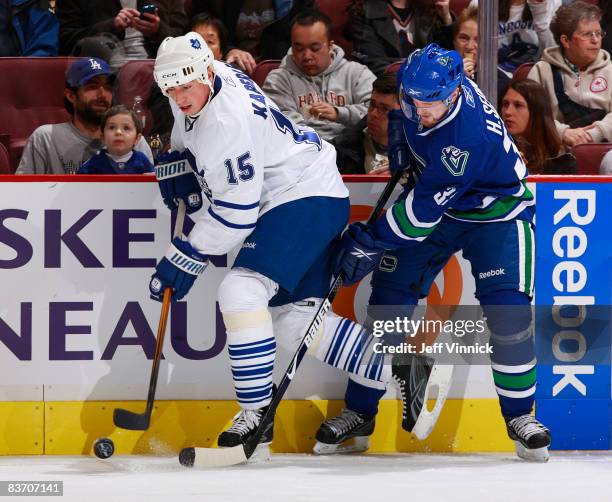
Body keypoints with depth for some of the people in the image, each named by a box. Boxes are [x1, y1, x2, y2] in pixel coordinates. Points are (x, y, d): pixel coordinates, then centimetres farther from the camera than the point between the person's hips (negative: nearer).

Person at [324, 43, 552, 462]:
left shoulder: (470, 134, -39)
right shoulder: (419, 86, -18)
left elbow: (423, 208, -34)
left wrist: (371, 241, -28)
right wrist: (398, 132, -1)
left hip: (496, 211, -6)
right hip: (436, 200, 6)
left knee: (508, 310, -20)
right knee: (390, 295, 0)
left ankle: (519, 414, -2)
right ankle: (360, 410, 9)